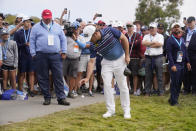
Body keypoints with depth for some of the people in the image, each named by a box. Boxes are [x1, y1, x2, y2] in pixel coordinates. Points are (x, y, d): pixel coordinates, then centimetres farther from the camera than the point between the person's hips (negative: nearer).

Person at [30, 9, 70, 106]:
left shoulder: (57, 27, 14)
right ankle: (47, 98, 11)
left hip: (55, 55, 1)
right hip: (41, 56, -1)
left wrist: (64, 52, 7)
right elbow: (32, 41, 7)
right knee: (43, 78, 2)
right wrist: (33, 54, -1)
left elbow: (63, 39, 16)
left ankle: (61, 98, -2)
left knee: (58, 77, -3)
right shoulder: (36, 27, 9)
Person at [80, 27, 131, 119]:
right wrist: (87, 78, -18)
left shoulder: (109, 31, -24)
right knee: (107, 85, -6)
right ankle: (111, 110, 5)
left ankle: (126, 110, 10)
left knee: (123, 86, 1)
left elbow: (124, 39, -12)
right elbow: (91, 62, -11)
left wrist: (127, 55, -11)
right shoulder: (93, 45, -15)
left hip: (120, 60, -2)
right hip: (107, 62, 2)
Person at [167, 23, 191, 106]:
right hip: (175, 65, -6)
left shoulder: (182, 39, 15)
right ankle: (173, 101, 1)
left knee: (179, 83, 8)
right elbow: (169, 53, -11)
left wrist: (187, 62, 11)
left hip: (182, 64, 6)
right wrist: (172, 65, -19)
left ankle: (174, 99, 18)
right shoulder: (170, 40, -6)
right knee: (174, 83, -6)